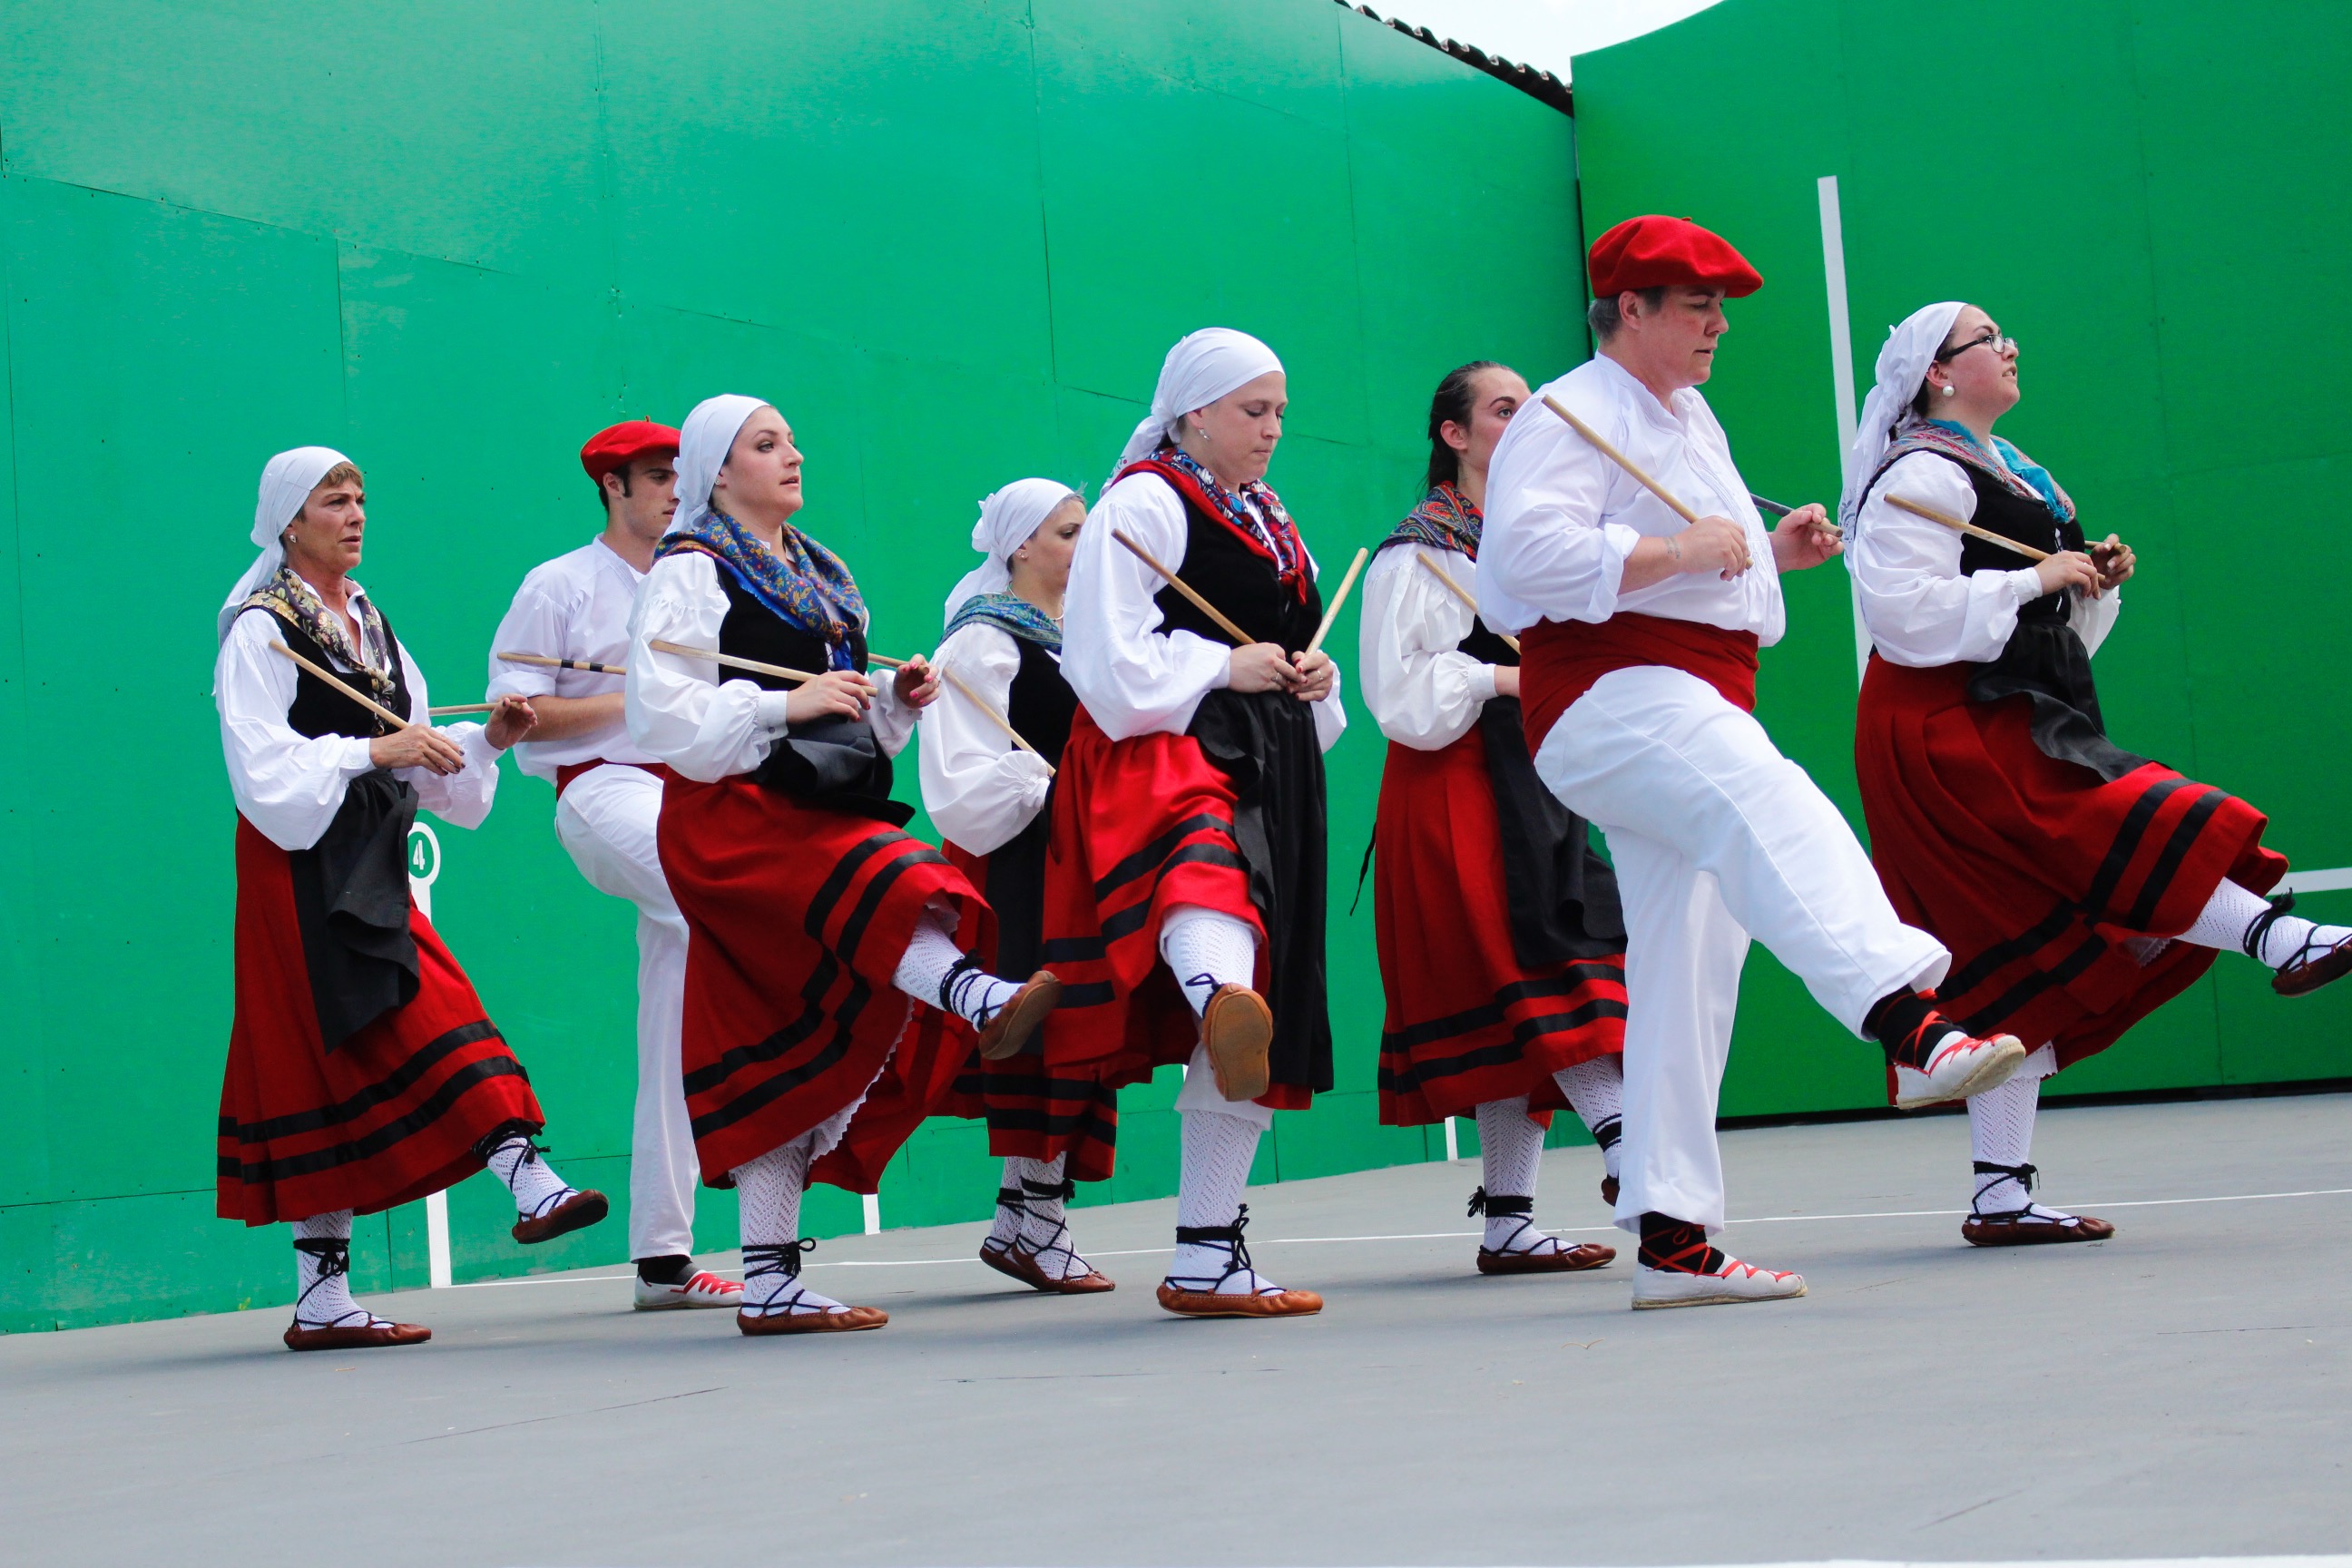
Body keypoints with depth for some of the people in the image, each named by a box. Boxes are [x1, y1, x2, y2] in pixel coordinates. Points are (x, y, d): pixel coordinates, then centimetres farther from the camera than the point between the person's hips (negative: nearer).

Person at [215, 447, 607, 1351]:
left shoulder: (369, 622, 17)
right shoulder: (261, 629, -6)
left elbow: (414, 757, 18)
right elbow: (261, 765, -16)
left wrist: (485, 741, 2)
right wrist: (372, 751, -23)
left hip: (372, 867, 7)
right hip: (304, 869, -7)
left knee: (335, 1072, 4)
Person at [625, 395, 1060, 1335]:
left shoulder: (816, 576, 24)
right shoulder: (689, 572, -1)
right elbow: (661, 716, -14)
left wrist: (896, 701, 9)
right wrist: (786, 703, -21)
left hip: (814, 816, 7)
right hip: (733, 816, -7)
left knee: (790, 1058, 2)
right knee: (883, 885, -35)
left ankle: (770, 1283, 2)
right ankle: (986, 1001, -61)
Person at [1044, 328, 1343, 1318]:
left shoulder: (1270, 522, 26)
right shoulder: (1141, 505, 0)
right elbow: (1109, 664, -10)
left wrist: (1314, 681, 12)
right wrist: (1225, 666, -12)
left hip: (1269, 773, 8)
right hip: (1161, 757, -8)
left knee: (1259, 1029, 4)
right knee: (1203, 866, -45)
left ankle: (1207, 1257, 9)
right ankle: (1217, 992, -80)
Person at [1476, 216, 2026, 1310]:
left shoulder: (1692, 422, 27)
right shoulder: (1572, 418, -5)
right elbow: (1526, 554, -21)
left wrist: (1774, 551, 16)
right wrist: (1677, 548, -22)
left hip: (1694, 704, 10)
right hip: (1611, 697, -10)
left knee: (1687, 971, 6)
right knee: (1773, 812, -36)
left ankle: (1670, 1239, 9)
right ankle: (1911, 1026, -58)